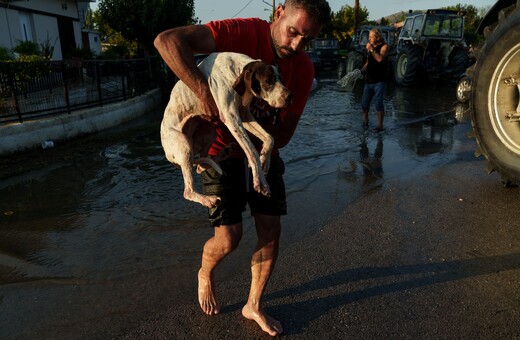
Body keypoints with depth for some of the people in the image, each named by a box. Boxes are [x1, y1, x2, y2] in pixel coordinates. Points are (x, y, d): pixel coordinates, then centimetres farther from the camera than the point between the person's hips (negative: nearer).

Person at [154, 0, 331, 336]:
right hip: (222, 149, -4)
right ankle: (205, 274, 33)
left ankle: (254, 305, 26)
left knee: (271, 231, 2)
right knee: (228, 239, -5)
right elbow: (167, 40, -34)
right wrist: (205, 92, -43)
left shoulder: (303, 70, -10)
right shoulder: (243, 32, -23)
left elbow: (284, 134, -10)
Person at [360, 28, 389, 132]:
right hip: (368, 80, 6)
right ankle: (365, 121, 27)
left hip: (379, 81, -6)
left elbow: (380, 59, -24)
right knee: (364, 104, 7)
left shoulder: (384, 46, -5)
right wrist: (361, 71, 8)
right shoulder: (370, 46, 13)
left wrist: (371, 49, -17)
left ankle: (380, 125, 0)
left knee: (378, 104, -7)